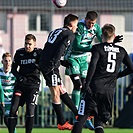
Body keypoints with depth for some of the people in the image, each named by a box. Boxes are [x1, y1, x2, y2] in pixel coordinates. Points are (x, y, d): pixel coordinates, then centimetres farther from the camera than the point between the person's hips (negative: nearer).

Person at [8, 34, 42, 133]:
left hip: (33, 85, -3)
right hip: (20, 84, 3)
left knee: (30, 110, -16)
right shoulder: (19, 53, 7)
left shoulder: (38, 52, -3)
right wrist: (19, 77, -7)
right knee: (13, 109, -6)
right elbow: (13, 69, 12)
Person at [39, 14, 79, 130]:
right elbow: (60, 49, -17)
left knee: (62, 90, 13)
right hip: (51, 66, -9)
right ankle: (62, 123, -1)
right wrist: (52, 64, -20)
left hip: (43, 63, 9)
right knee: (56, 93, -5)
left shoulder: (55, 32, 22)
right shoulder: (70, 34, -3)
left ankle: (77, 114, 21)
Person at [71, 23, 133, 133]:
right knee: (99, 123, 10)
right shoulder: (121, 51, 11)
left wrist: (87, 84, -13)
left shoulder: (97, 48, 0)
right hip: (110, 91, 4)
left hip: (95, 88, -4)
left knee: (81, 119, -2)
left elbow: (92, 66, -13)